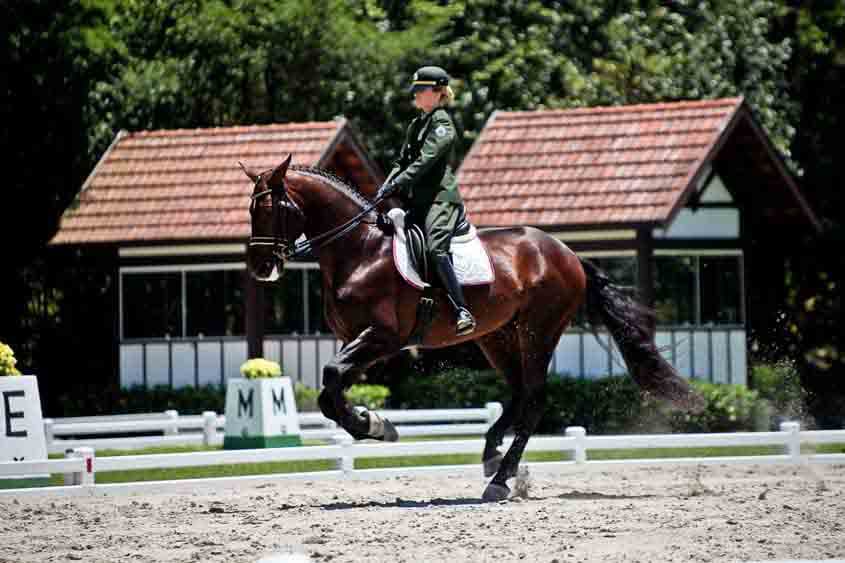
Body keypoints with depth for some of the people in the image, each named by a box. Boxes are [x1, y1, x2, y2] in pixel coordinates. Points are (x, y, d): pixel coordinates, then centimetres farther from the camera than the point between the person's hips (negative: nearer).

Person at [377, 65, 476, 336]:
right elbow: (403, 161, 22)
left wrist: (398, 183, -23)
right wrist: (387, 185, 4)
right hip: (416, 201, 9)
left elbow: (426, 160, -16)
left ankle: (463, 312, -28)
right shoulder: (416, 125, 21)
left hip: (440, 198, -9)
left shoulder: (441, 122, -5)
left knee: (436, 249, -26)